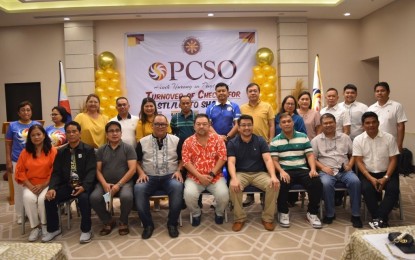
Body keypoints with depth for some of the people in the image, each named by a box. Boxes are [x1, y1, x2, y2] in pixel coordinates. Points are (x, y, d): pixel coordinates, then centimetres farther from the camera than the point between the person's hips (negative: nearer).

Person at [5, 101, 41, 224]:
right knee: (19, 189, 10)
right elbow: (8, 144, 4)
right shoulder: (12, 126, 0)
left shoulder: (37, 125, 1)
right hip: (17, 162, 0)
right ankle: (20, 215, 24)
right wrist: (8, 161, -1)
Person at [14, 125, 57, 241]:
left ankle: (44, 225, -3)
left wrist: (42, 185, -15)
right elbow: (20, 172, 3)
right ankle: (35, 227, -10)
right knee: (28, 198, -28)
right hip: (30, 185, 3)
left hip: (47, 184, -2)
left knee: (43, 199, -30)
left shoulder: (52, 151, -3)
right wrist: (30, 186, -11)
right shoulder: (25, 152, 6)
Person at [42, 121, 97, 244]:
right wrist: (52, 188, -14)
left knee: (84, 197, -34)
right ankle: (53, 229, 8)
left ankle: (86, 230, -13)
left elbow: (91, 171, -12)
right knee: (49, 198, -17)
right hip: (67, 185, 5)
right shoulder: (61, 152, 12)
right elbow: (56, 172, 6)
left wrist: (84, 186, -29)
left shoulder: (88, 150, -2)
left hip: (83, 185, -4)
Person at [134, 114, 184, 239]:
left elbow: (182, 159, 12)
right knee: (138, 189, -31)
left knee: (177, 187, -34)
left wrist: (178, 171, -6)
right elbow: (137, 161, 13)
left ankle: (172, 223, -14)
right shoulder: (143, 141, 9)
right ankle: (148, 224, -12)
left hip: (170, 176, -1)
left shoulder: (176, 140, 8)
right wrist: (141, 173, -4)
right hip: (149, 177, 1)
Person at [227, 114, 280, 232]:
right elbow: (231, 162, -11)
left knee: (274, 185, -27)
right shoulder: (232, 143, 1)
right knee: (233, 187, -34)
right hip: (241, 173, -1)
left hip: (259, 173, 2)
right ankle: (239, 218, -10)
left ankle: (267, 218, -6)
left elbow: (268, 159, -6)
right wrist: (234, 178, -32)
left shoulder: (260, 141, 5)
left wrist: (273, 176, -25)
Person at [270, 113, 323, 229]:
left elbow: (310, 155, 7)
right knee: (281, 185, -34)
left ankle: (312, 213, -3)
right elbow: (274, 160, 0)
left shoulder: (303, 137, 12)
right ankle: (283, 212, -7)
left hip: (302, 170, 2)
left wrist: (313, 169, -11)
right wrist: (282, 171, -19)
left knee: (317, 183, -26)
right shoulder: (275, 141, 8)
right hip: (285, 171, -2)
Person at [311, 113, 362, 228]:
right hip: (327, 171, -2)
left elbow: (353, 154, 17)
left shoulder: (344, 137, 16)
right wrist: (323, 167, -11)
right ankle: (330, 214, -15)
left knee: (355, 181, -29)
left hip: (344, 170, 2)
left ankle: (355, 215, -15)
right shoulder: (316, 140, 9)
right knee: (326, 183, -35)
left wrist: (350, 165, -1)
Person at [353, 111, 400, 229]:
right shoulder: (358, 140, -1)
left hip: (386, 172, 1)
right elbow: (359, 162, -4)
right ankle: (382, 220, -18)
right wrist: (371, 178, -17)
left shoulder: (389, 138, -1)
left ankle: (378, 219, -23)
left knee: (393, 189, -27)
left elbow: (393, 160, -1)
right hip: (368, 173, 0)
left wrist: (385, 178, -14)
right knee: (367, 188, -29)